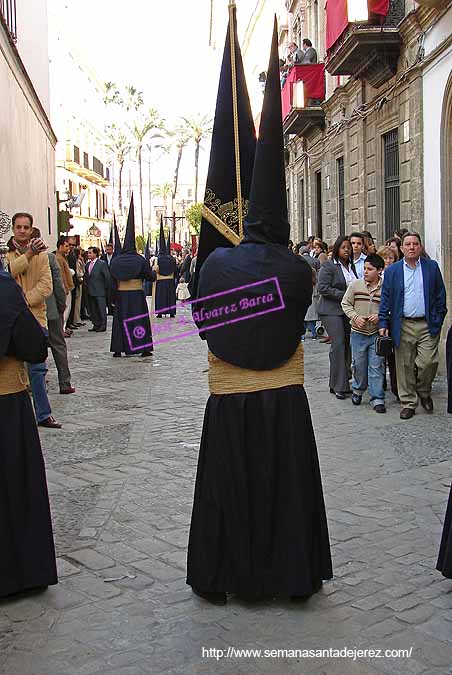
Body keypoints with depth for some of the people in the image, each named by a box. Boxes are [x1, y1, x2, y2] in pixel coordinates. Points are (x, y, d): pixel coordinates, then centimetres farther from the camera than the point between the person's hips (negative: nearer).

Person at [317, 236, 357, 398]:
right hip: (332, 310, -6)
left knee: (348, 344, 3)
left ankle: (341, 382, 13)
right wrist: (343, 295, -15)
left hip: (348, 311, 7)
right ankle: (339, 386, -8)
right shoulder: (328, 266, -5)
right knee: (338, 344, -11)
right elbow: (323, 288, -13)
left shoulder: (351, 266, 15)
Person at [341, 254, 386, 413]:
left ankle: (377, 399, 6)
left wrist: (380, 316, -15)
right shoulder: (355, 284, -1)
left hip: (377, 333, -1)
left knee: (376, 366, 0)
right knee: (359, 365, 11)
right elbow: (345, 303, 4)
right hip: (358, 332, 1)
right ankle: (357, 390, 34)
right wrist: (355, 317, -10)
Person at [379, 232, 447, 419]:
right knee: (405, 367, 3)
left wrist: (438, 320, 2)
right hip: (403, 326, 0)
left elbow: (440, 295, 9)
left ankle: (424, 392, 21)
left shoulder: (432, 267, 7)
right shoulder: (392, 271, 6)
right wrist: (384, 323, -2)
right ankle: (408, 403, 13)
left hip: (427, 325, 0)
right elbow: (385, 299, 6)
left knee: (429, 362, -7)